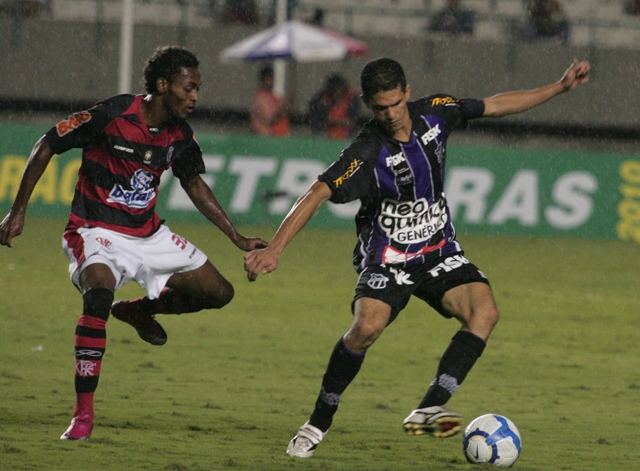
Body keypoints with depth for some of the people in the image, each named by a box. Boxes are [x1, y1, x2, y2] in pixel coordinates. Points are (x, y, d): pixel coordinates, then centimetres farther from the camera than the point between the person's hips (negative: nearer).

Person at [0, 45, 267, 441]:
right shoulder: (112, 115, -20)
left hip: (149, 234, 7)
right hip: (98, 231, -7)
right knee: (98, 293, -36)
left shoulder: (180, 134, -2)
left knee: (219, 292, 5)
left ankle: (140, 309, 33)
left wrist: (237, 238, 9)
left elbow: (194, 184, 13)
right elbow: (46, 147, -11)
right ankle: (83, 414, -31)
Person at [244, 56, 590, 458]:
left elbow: (497, 105, 11)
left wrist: (561, 88, 12)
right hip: (386, 259, -5)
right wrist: (274, 250, -38)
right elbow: (317, 195, -27)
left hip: (439, 253, 5)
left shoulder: (435, 113, -4)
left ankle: (428, 410, -29)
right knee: (368, 326, -30)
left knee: (485, 311, -23)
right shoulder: (367, 153, -20)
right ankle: (318, 423, -11)